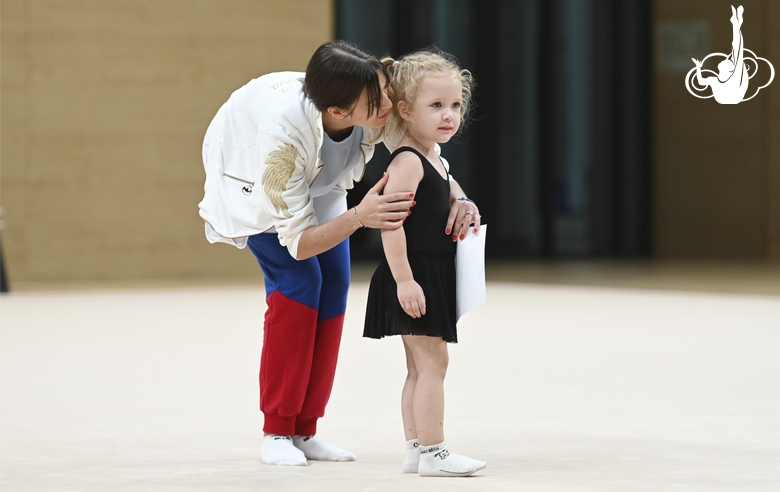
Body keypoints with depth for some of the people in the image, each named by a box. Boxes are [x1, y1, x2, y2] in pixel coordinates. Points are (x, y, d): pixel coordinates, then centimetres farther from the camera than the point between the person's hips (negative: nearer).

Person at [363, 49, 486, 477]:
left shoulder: (435, 160, 13)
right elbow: (390, 222, -24)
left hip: (433, 278, 10)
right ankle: (433, 453, -7)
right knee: (432, 362, -9)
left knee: (420, 367, 13)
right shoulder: (407, 162, -17)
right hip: (412, 280, -10)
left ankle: (416, 449, 19)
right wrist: (403, 279, -27)